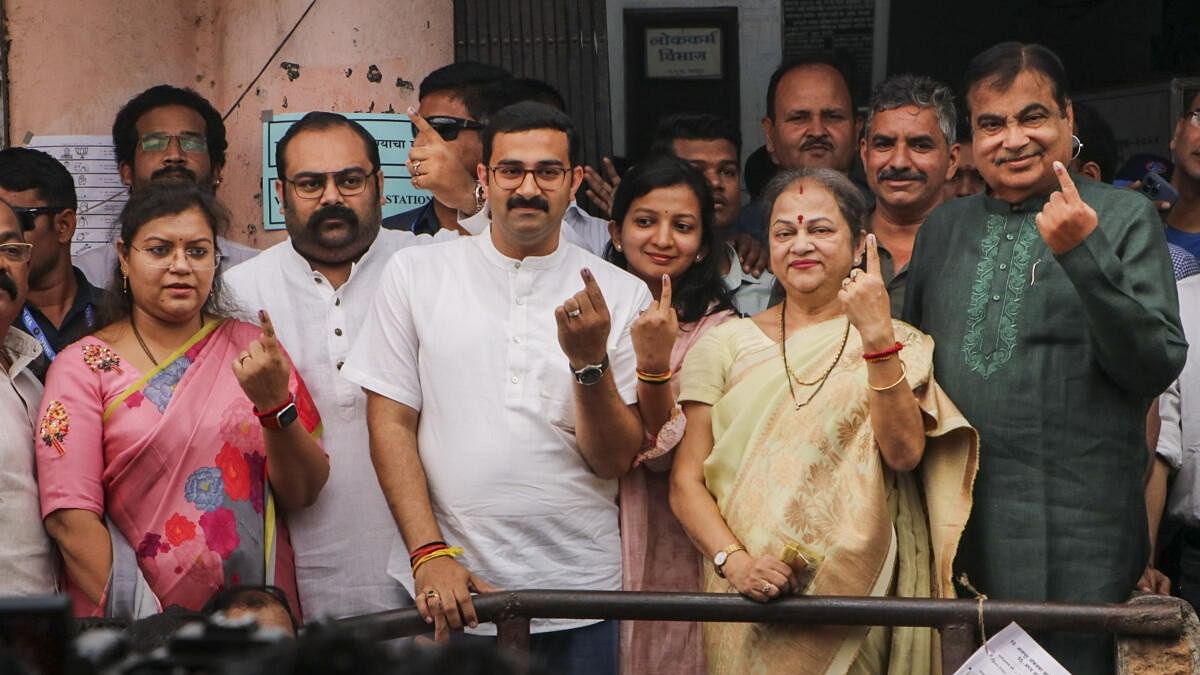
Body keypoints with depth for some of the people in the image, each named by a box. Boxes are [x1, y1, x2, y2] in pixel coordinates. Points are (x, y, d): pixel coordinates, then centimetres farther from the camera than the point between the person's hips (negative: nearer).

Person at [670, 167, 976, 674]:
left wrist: (878, 340, -22)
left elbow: (904, 453, -12)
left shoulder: (898, 345, 5)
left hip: (858, 594, -1)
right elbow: (686, 483, 2)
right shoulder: (725, 345, 7)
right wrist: (733, 560, -15)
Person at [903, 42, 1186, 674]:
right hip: (952, 527, 4)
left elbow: (1157, 367, -9)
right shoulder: (944, 226, 13)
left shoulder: (1124, 217, 0)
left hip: (1072, 539, -4)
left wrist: (1084, 254, -19)